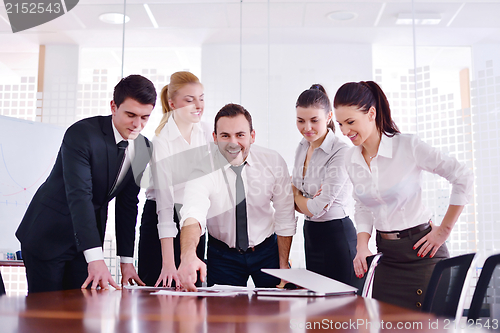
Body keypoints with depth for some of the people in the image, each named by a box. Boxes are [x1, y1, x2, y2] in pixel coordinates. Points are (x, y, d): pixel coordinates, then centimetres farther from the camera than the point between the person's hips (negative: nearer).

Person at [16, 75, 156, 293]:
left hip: (88, 239, 5)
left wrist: (126, 260, 1)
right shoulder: (81, 133, -21)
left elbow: (127, 203, 4)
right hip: (48, 235, -5)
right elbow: (79, 195, -31)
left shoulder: (144, 149, -2)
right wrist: (95, 259, -40)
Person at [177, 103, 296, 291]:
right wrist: (188, 255, -56)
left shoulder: (274, 162, -14)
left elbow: (285, 219, -5)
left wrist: (283, 266, -3)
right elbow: (193, 214, -38)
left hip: (267, 251, 2)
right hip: (222, 255, -1)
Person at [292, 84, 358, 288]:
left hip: (336, 235, -7)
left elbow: (315, 208, -19)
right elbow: (294, 202, 11)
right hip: (310, 235, 8)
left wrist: (295, 193, 0)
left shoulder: (341, 153, -18)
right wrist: (307, 201, -11)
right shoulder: (301, 148, 6)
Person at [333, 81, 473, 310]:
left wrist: (444, 230, -6)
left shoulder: (407, 146, -14)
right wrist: (362, 246, 0)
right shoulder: (351, 159, 3)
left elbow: (463, 178, -10)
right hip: (387, 255, 5)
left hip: (420, 250, -5)